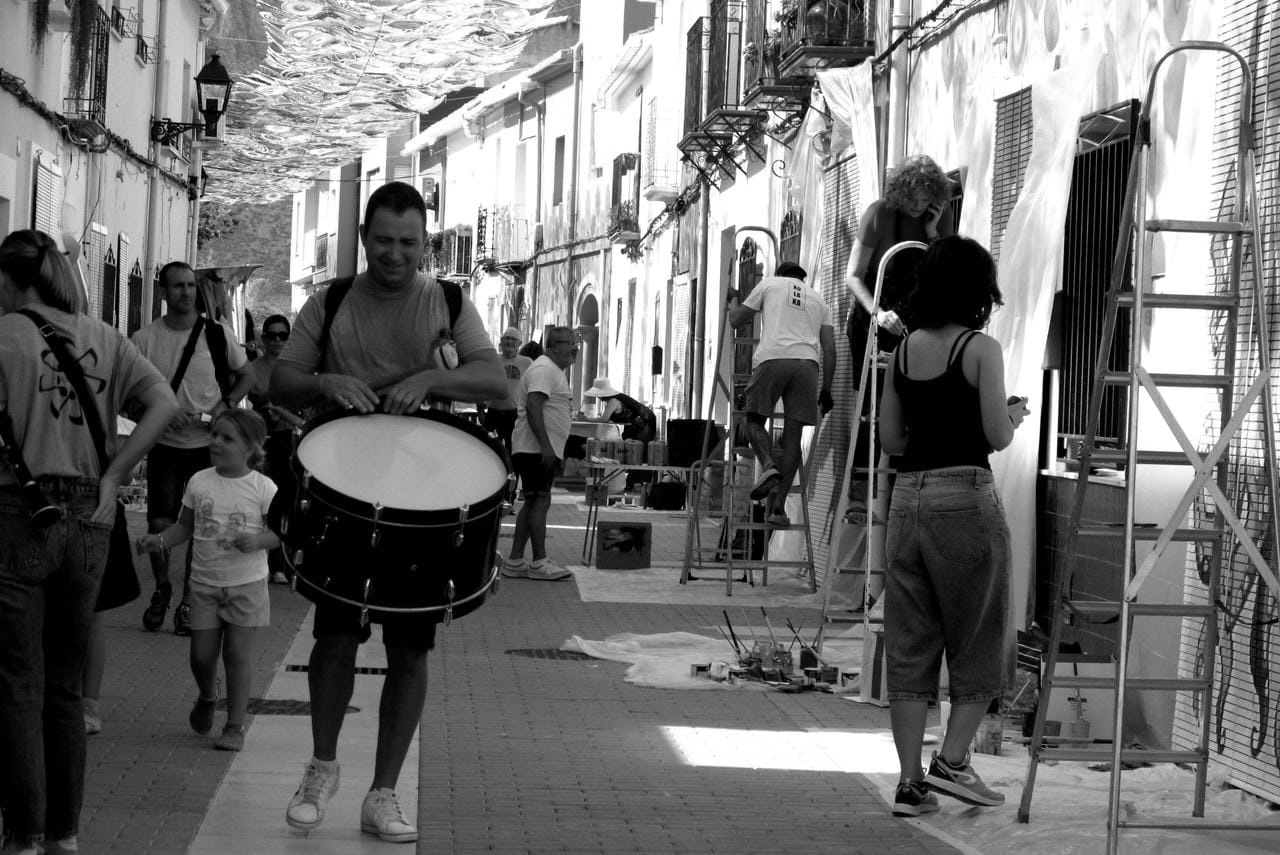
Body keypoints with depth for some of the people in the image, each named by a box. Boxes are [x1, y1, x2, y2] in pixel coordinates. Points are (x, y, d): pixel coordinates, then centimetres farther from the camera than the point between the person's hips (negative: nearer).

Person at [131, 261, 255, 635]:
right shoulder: (145, 339, -3)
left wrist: (224, 406, -8)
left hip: (207, 446, 0)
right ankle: (161, 589, 22)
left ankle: (188, 602, 16)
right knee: (159, 524, -4)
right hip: (164, 446, 0)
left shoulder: (218, 334, -3)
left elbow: (247, 376, 9)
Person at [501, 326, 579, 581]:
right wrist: (546, 445, -28)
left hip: (545, 451, 11)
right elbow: (533, 407, -24)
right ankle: (539, 563, -10)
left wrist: (557, 453, 26)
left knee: (533, 503, 9)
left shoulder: (554, 371, 21)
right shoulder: (544, 369, -13)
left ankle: (515, 562, 10)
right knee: (540, 501, -10)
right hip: (536, 450, -11)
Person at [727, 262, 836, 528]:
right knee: (793, 434, 4)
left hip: (772, 358, -3)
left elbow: (736, 321, 22)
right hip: (807, 363, 3)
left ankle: (768, 466, -17)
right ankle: (778, 506, -1)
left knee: (755, 419, 13)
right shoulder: (818, 299, 28)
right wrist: (826, 390, 22)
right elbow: (830, 349, 20)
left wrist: (733, 300, 43)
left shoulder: (769, 284, 19)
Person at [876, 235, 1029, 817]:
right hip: (965, 495, -5)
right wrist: (1015, 414, 9)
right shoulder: (980, 349, -7)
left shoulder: (904, 350, 9)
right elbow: (997, 437, -11)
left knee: (909, 644, 7)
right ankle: (953, 759, 1)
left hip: (908, 496, 5)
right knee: (978, 638, 8)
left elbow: (890, 438, 11)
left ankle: (910, 781, 7)